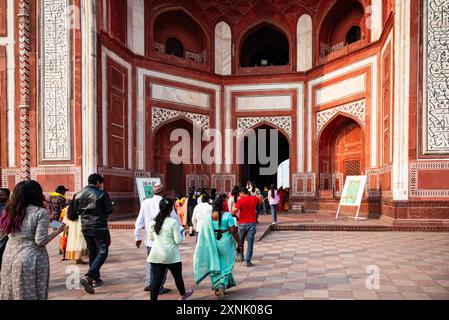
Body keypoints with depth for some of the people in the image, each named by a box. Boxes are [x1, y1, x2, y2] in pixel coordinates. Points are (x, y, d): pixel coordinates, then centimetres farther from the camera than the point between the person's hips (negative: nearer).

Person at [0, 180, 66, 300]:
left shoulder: (11, 210, 3)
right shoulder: (41, 212, -14)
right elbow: (40, 241, -17)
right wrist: (58, 231, -4)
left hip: (10, 255, 6)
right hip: (31, 259, -6)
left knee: (11, 293, 18)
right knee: (31, 294, 7)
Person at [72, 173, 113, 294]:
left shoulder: (79, 194, 5)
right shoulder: (102, 194, -12)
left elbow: (76, 211, 9)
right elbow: (109, 210, -10)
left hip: (85, 227, 7)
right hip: (99, 227, -6)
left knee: (92, 252, 17)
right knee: (102, 252, -1)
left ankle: (95, 279, 25)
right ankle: (88, 277, -17)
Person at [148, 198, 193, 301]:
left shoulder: (153, 222, 2)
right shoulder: (173, 222, -13)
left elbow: (151, 238, 14)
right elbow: (178, 240, -13)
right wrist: (181, 233, 5)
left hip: (156, 255, 3)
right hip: (171, 256, -3)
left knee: (156, 280, 4)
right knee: (178, 276, 19)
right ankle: (183, 294, 41)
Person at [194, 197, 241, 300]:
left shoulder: (208, 218, -3)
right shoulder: (227, 216, -11)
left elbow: (204, 235, 1)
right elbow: (233, 231, -12)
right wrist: (239, 243, -2)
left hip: (212, 244, 2)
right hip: (225, 244, -2)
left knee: (214, 265, 17)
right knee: (225, 265, 11)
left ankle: (217, 287, 19)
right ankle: (222, 285, -8)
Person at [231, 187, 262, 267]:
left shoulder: (240, 200, -9)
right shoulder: (254, 198, 3)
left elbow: (233, 212, -18)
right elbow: (260, 201, 26)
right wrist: (260, 197, 44)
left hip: (242, 223, -2)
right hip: (252, 223, 2)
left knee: (240, 241, 20)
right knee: (250, 243, 1)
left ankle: (240, 256, 30)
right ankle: (248, 261, -1)